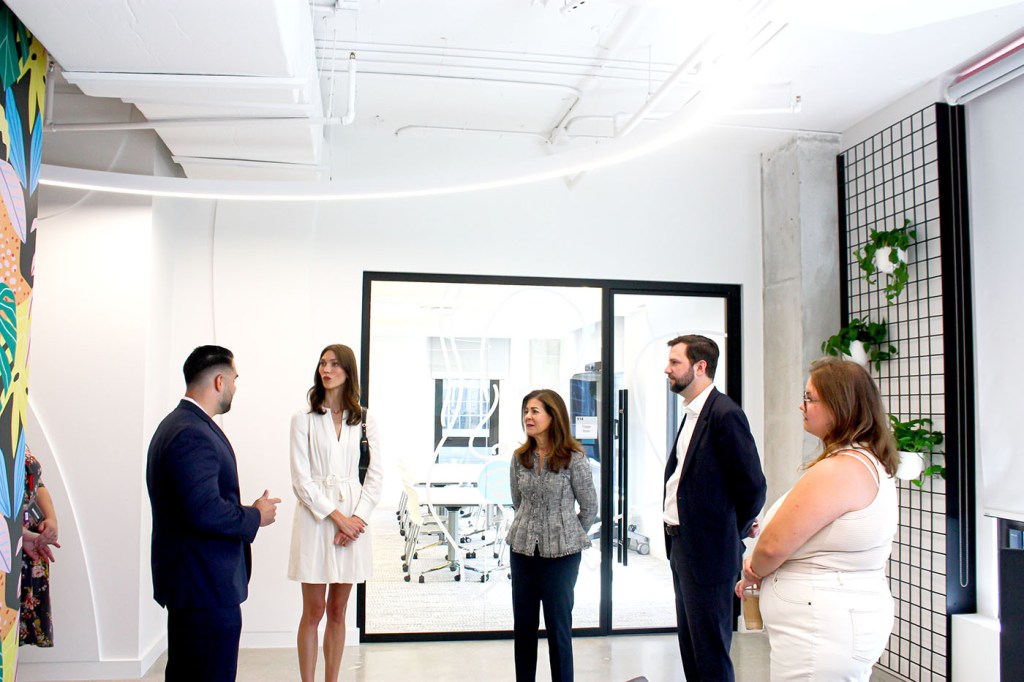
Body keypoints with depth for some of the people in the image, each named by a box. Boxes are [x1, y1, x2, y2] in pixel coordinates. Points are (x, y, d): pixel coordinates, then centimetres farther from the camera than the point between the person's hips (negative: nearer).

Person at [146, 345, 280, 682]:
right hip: (207, 588, -11)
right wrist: (256, 517, -13)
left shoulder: (176, 424, 14)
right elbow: (205, 511, -28)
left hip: (190, 581, 11)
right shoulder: (193, 434, -21)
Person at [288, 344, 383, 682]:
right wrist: (336, 516, -12)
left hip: (353, 520, 2)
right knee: (314, 612, 3)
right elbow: (301, 479, -5)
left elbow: (376, 473, 4)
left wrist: (358, 517, -8)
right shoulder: (304, 419, 0)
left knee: (338, 612, 11)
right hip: (315, 518, -2)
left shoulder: (365, 419, 6)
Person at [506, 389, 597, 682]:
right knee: (523, 624, 11)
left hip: (561, 554, -4)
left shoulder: (574, 459, -12)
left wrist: (568, 537, 7)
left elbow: (589, 507, -2)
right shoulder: (520, 457, 1)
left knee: (558, 625, 7)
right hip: (522, 550, 4)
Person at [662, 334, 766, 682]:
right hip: (681, 546, 9)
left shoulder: (725, 414, -18)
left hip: (709, 552, -9)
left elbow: (753, 486, -18)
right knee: (690, 649, 20)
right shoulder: (692, 414, 11)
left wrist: (734, 532, -4)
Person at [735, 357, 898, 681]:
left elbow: (773, 545, -22)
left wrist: (753, 572, 0)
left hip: (820, 637, -10)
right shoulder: (873, 463, 10)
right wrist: (760, 566, 3)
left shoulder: (837, 470, -23)